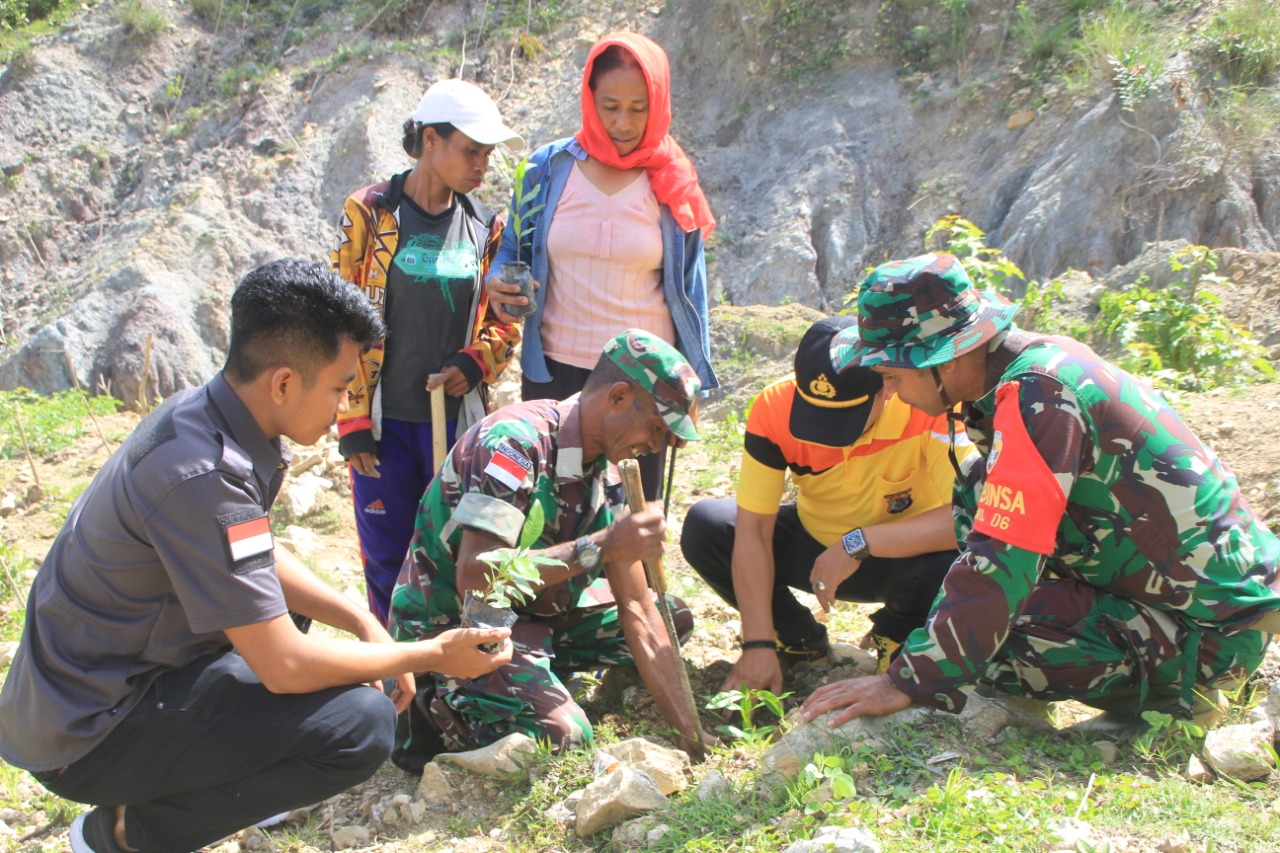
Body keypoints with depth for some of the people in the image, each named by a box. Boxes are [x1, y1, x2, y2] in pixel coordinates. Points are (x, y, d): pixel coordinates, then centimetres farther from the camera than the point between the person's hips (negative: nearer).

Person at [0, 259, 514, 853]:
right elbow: (285, 667, -25)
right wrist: (432, 656, -13)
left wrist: (365, 624, 4)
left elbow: (260, 561, 14)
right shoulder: (202, 475, -29)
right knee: (362, 726, -20)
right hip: (86, 735, -10)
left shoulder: (205, 414, -2)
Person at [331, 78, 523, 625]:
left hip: (459, 416, 2)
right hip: (385, 420, -2)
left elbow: (505, 318, 12)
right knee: (388, 559, 6)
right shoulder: (369, 214, -3)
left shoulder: (485, 227, 6)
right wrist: (351, 420, -7)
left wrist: (475, 362, -9)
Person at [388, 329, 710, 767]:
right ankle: (431, 710, -4)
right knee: (563, 736, -28)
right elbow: (473, 575, -33)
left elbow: (637, 612, 0)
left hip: (529, 613, 8)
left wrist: (689, 732, -4)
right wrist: (600, 547, -33)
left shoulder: (604, 471, 0)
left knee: (674, 617, 7)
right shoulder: (516, 441, -24)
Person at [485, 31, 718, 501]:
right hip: (554, 373, 1)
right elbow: (513, 250, 12)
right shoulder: (549, 167, 0)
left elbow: (688, 289, 6)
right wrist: (498, 282, -12)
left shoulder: (672, 184, 1)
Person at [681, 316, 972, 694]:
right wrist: (759, 644, -28)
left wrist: (859, 543, -42)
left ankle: (896, 635, 1)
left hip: (902, 554, -2)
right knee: (704, 527, -19)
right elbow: (753, 529, -23)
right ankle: (798, 638, 5)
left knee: (950, 566, -36)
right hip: (815, 543, 3)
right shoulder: (776, 408, -24)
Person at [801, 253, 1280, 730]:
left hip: (1211, 631, -9)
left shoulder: (1034, 398, -25)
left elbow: (1001, 566, -28)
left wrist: (906, 682, -24)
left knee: (986, 643, -22)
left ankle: (1171, 690, -1)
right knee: (975, 497, 9)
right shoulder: (1035, 360, 3)